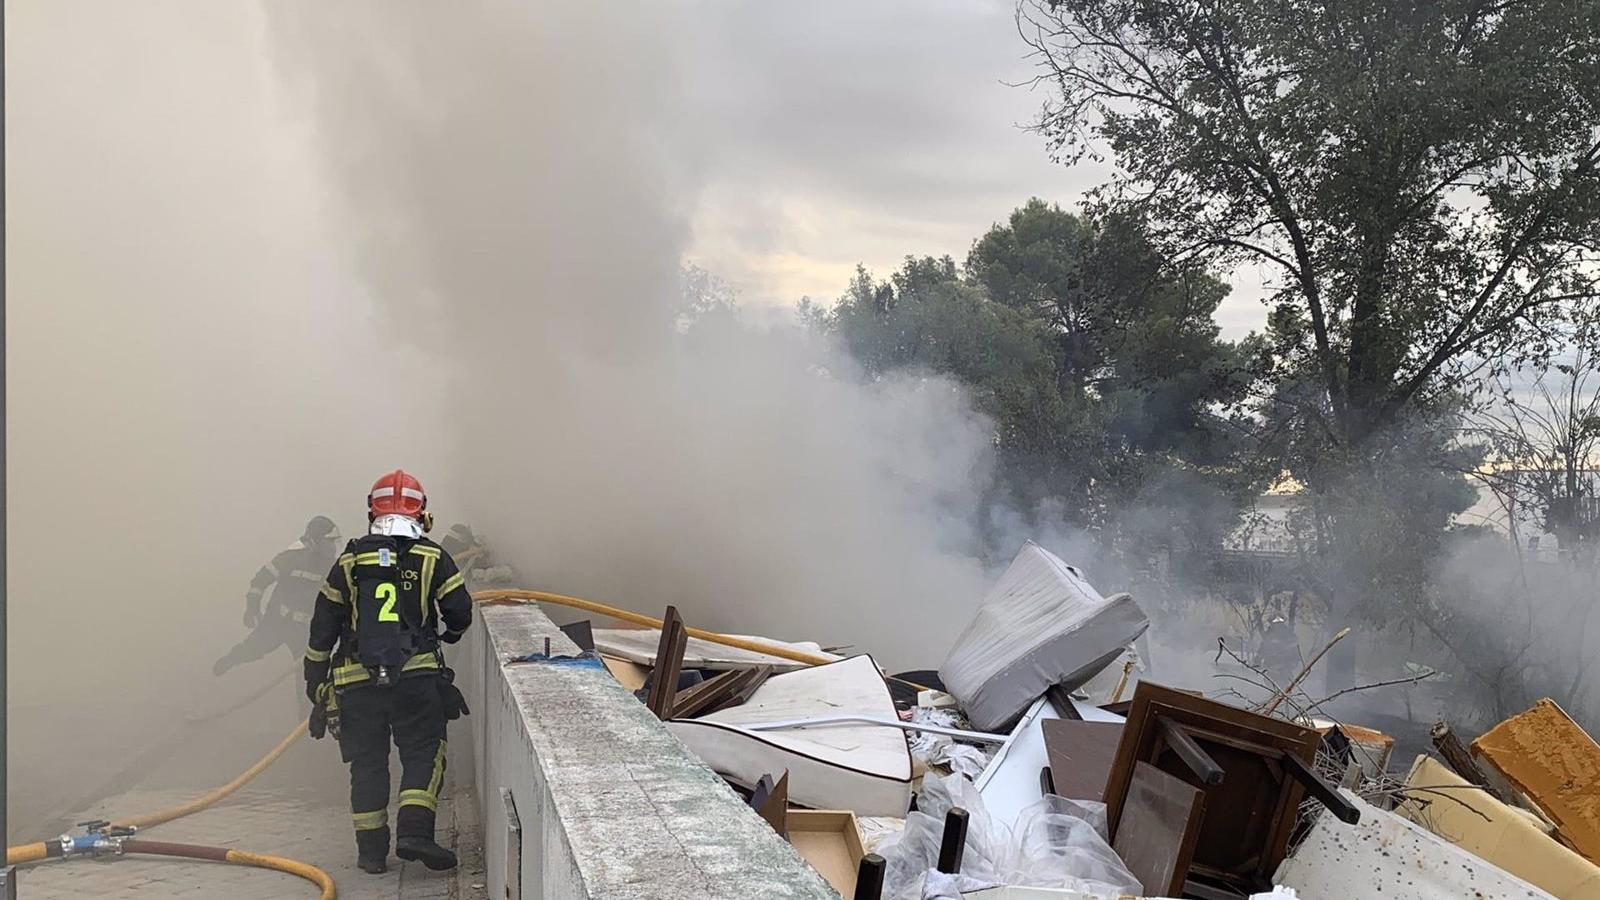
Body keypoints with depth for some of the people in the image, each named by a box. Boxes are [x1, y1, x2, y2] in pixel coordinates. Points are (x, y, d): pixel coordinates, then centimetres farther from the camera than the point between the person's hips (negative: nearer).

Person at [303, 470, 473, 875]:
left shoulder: (349, 560, 10)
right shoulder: (432, 558, 3)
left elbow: (324, 624, 11)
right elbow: (460, 612, 2)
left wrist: (315, 679, 19)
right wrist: (448, 633, 25)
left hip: (356, 681, 3)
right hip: (416, 675, -2)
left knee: (367, 761, 10)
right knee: (424, 752, 6)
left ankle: (371, 850, 13)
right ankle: (414, 831, -8)